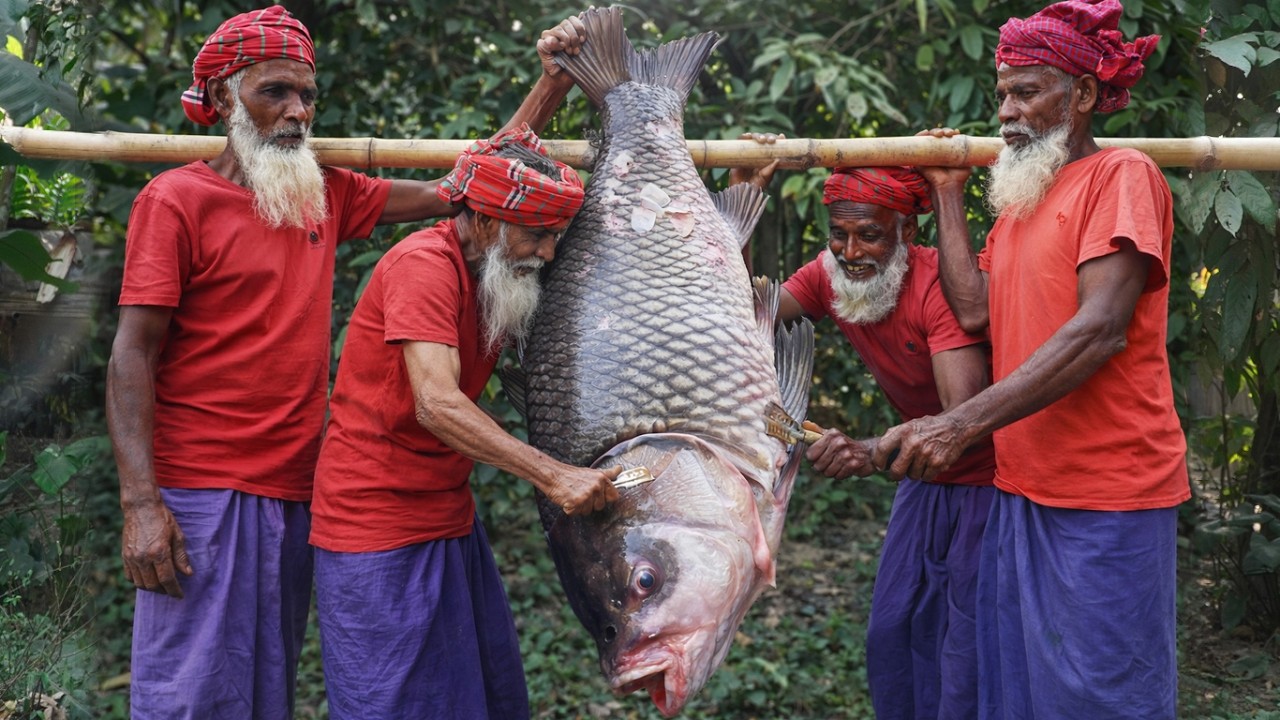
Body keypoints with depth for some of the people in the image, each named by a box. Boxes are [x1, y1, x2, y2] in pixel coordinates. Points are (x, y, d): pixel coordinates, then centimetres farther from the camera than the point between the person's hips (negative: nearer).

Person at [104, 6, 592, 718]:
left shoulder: (327, 195, 12)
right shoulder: (177, 199, -4)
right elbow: (132, 354, -8)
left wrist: (554, 80, 6)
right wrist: (140, 503, -17)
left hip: (294, 493, 6)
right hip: (203, 494, -6)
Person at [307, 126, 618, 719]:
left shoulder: (497, 279, 9)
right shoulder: (424, 264, -19)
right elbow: (437, 405, -29)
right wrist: (553, 476, -34)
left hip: (451, 524, 9)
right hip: (381, 533, -9)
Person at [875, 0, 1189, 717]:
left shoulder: (1122, 175, -7)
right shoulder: (1021, 198, 18)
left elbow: (1099, 331, -20)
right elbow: (974, 309, 5)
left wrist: (961, 425, -26)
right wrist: (949, 195, 9)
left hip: (1107, 498, -8)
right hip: (1023, 489, 8)